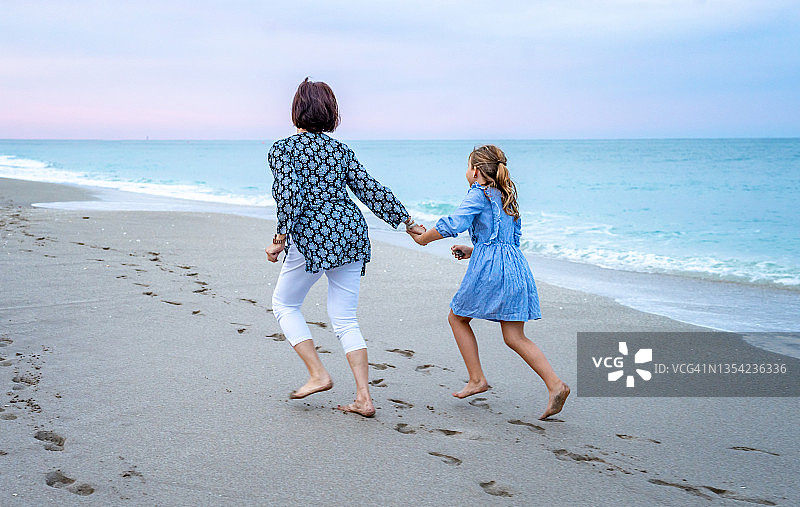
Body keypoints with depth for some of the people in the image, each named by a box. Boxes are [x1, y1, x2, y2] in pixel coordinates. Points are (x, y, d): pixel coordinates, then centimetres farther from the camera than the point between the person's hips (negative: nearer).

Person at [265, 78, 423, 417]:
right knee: (345, 320, 10)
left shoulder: (282, 149, 0)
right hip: (351, 232, 5)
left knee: (284, 304, 16)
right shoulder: (340, 150, 13)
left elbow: (290, 195, -15)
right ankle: (364, 398, 4)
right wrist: (406, 220, 19)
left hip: (313, 236, -5)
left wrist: (281, 238, -13)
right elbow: (370, 189, 12)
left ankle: (318, 375, 7)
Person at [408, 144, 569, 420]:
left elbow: (453, 224, -15)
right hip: (516, 266, 8)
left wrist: (423, 238, 0)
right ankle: (555, 384, -10)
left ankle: (477, 379, 12)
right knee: (515, 336, 5)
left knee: (457, 317, 14)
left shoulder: (479, 194, -3)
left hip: (489, 267, -7)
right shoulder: (506, 197, 22)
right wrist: (473, 250, 26)